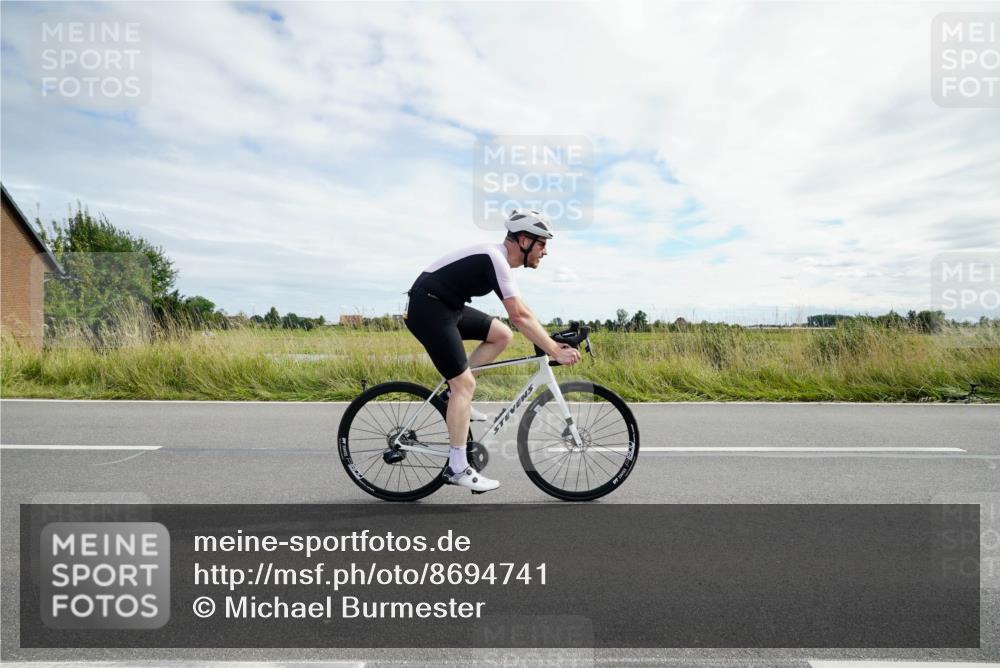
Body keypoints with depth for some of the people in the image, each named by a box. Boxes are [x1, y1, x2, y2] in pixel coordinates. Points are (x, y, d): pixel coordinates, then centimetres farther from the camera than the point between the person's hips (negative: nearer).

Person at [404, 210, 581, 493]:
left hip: (447, 308, 10)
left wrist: (552, 342, 10)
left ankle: (455, 388, 9)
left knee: (503, 335, 6)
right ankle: (457, 468, -4)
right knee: (465, 384, -11)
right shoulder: (495, 258, -18)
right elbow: (520, 316, -25)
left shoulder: (499, 258, 11)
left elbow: (521, 310, 14)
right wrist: (555, 352, -21)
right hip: (428, 308, -10)